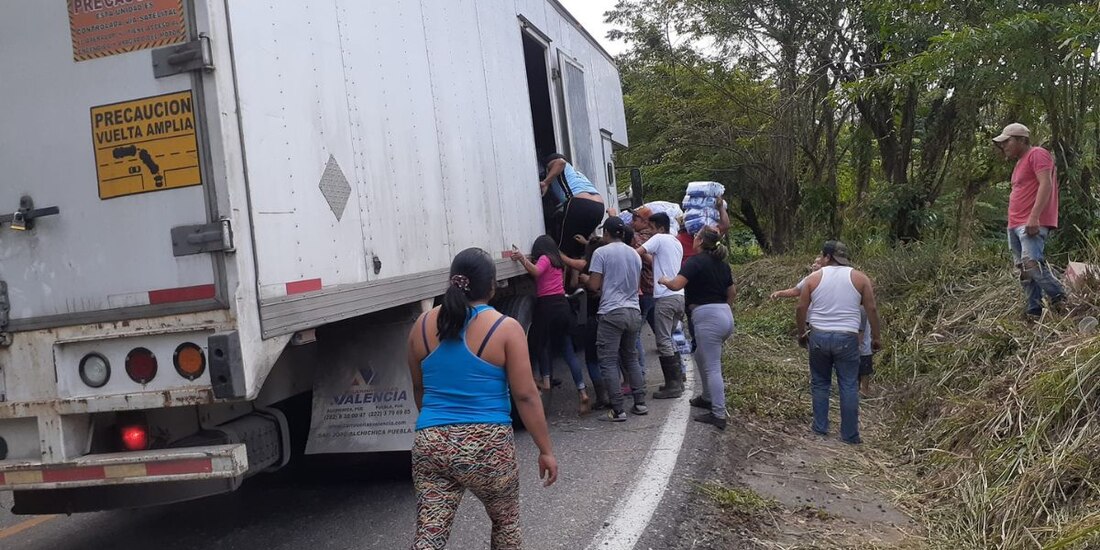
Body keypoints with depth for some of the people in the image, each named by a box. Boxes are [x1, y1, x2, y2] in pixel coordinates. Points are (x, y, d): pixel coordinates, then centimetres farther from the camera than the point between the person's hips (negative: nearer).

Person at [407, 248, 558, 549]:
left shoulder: (422, 326, 6)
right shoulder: (506, 329, -8)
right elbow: (525, 396, -9)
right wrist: (546, 450, -1)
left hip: (430, 444, 3)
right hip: (487, 445, -3)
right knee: (506, 521, 20)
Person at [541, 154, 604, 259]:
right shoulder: (577, 172, 37)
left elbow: (560, 162, -6)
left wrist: (545, 182, -3)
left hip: (580, 204, -7)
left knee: (563, 247, -3)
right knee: (578, 246, 15)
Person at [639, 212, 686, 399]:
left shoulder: (659, 239, -5)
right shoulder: (677, 243, 20)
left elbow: (637, 252, -16)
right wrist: (647, 256, 16)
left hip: (665, 297, -9)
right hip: (678, 295, 9)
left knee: (664, 342, -5)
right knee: (669, 340, 17)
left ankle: (673, 385, -5)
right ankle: (676, 381, 18)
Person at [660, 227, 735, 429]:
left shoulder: (696, 261, -10)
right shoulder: (721, 263, 15)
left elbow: (676, 285, -21)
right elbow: (732, 292, 22)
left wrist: (664, 280, -1)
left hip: (707, 316, -9)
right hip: (725, 315, 9)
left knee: (712, 367, -5)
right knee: (701, 357, 27)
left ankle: (719, 415, -4)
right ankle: (708, 397, 38)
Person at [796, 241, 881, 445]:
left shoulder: (814, 277, 0)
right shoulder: (859, 278, 0)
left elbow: (801, 308, 1)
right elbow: (872, 309, -2)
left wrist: (801, 333, 14)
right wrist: (875, 337, 8)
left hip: (818, 336, 1)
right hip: (847, 339, -1)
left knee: (820, 383, 14)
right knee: (849, 387, 5)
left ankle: (820, 428, 19)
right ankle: (849, 435, 8)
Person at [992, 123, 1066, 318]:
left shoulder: (1037, 154, -4)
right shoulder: (1020, 162, 25)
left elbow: (1045, 184, -16)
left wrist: (1034, 217, -25)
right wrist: (1013, 223, 16)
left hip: (1033, 224, -10)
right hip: (1015, 225, 10)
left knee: (1032, 263, -22)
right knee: (1024, 270, 3)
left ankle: (1059, 297, -8)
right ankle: (1034, 311, 2)